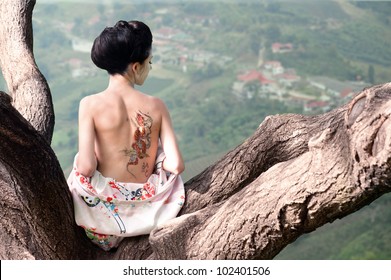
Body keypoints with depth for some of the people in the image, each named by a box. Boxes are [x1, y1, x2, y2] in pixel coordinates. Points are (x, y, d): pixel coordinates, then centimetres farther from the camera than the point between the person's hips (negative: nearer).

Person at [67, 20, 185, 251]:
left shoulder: (91, 104, -17)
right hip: (147, 208, 1)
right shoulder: (156, 106, -11)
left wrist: (82, 161, 2)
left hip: (104, 210, -1)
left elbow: (86, 168, -22)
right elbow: (176, 165, -13)